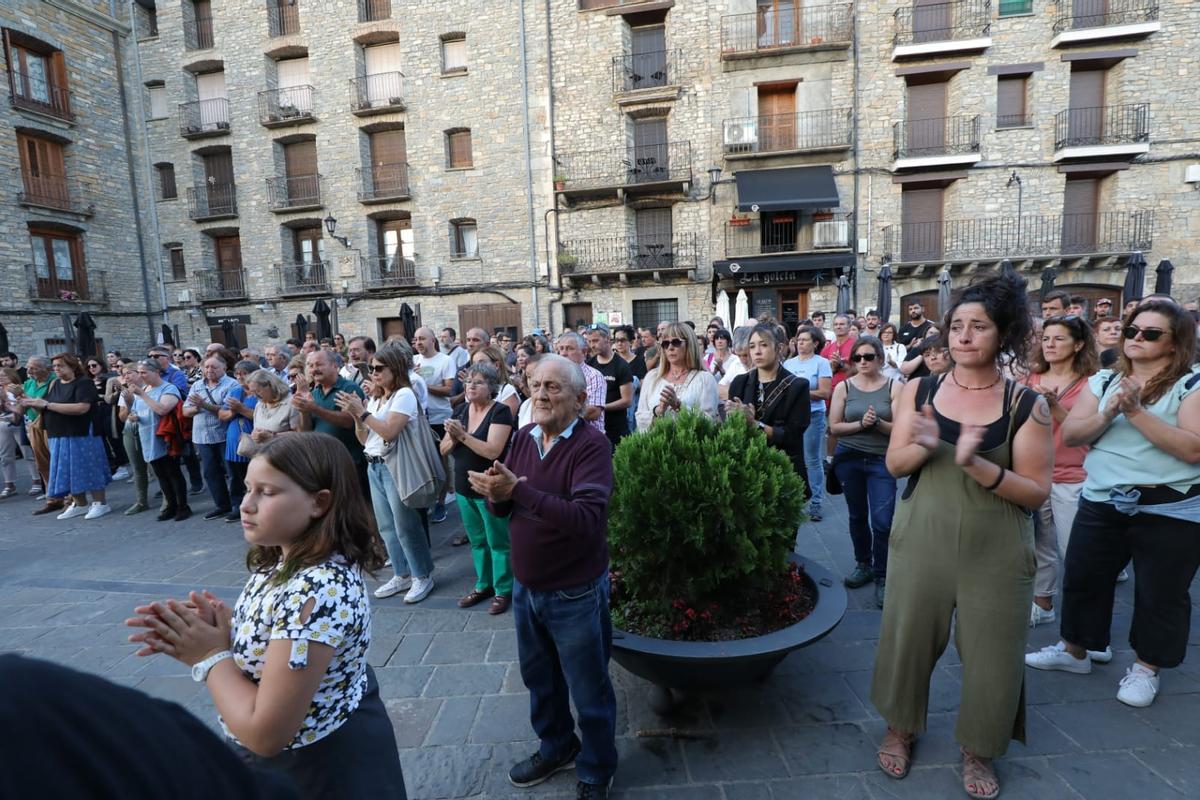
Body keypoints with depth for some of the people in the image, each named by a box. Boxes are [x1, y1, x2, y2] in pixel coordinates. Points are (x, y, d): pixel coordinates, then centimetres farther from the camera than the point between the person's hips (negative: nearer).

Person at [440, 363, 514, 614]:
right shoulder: (460, 410, 6)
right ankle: (483, 585, 35)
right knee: (477, 540, 19)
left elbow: (493, 450, -25)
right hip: (464, 488, 7)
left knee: (498, 542, 6)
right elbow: (444, 449, 5)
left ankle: (503, 590, 21)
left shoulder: (500, 411, -14)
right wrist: (453, 438, -15)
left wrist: (462, 435, -25)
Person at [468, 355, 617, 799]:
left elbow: (586, 518, -34)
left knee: (588, 691, 16)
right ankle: (556, 747, 54)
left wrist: (518, 489, -37)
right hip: (525, 586, 6)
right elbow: (503, 507, 3)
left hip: (575, 593, -6)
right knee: (539, 678, 27)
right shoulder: (523, 437, -2)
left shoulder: (591, 444, -22)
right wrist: (495, 492, -21)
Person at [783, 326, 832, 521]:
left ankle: (816, 503, 10)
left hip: (812, 415, -4)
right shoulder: (788, 363, 11)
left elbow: (825, 393, -9)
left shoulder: (822, 362, -2)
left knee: (812, 459, 1)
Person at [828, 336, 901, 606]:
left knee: (882, 521, -6)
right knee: (857, 516, 15)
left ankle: (882, 577, 11)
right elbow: (834, 427, -4)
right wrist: (861, 424, -18)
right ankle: (863, 565, 34)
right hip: (849, 458, 2)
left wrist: (878, 423, -24)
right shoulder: (843, 387, 0)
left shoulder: (894, 387, -3)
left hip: (882, 460, -2)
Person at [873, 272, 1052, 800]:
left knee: (991, 652, 9)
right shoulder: (919, 391, -1)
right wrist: (924, 445, -24)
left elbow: (1036, 492, -9)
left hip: (995, 551, -1)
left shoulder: (1026, 406, -6)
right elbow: (894, 464, -3)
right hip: (921, 539, 1)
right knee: (909, 636, 13)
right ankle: (900, 729, 39)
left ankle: (978, 751, 37)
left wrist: (977, 464, -26)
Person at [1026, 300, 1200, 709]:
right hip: (1101, 502, 4)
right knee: (1082, 578, 14)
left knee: (1160, 593, 11)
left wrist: (1136, 412, -23)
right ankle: (1074, 650, 33)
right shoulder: (1103, 380, 5)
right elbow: (1070, 435, -2)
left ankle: (1146, 667, 31)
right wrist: (1107, 415, -18)